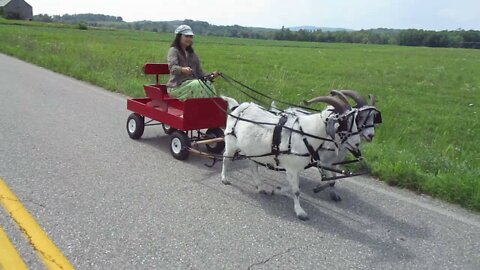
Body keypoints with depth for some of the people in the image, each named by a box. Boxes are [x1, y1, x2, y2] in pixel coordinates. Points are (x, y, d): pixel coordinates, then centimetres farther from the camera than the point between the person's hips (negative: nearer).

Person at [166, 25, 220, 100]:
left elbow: (199, 72, 16)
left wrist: (211, 76, -4)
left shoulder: (192, 53, 19)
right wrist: (183, 69, -44)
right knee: (196, 84, -33)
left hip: (192, 84, 6)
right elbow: (172, 67, -21)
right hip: (177, 86, -6)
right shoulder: (173, 50, -1)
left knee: (209, 85, -22)